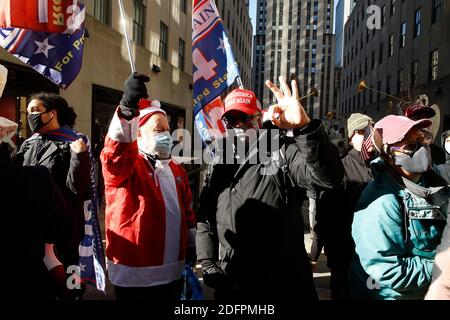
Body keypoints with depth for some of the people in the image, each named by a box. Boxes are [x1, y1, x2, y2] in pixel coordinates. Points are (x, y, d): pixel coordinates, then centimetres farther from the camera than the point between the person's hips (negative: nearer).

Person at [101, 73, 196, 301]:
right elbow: (115, 156, -33)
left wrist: (191, 243, 18)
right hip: (134, 273, -6)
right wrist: (126, 110, -46)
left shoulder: (176, 170, 11)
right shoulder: (124, 165, -9)